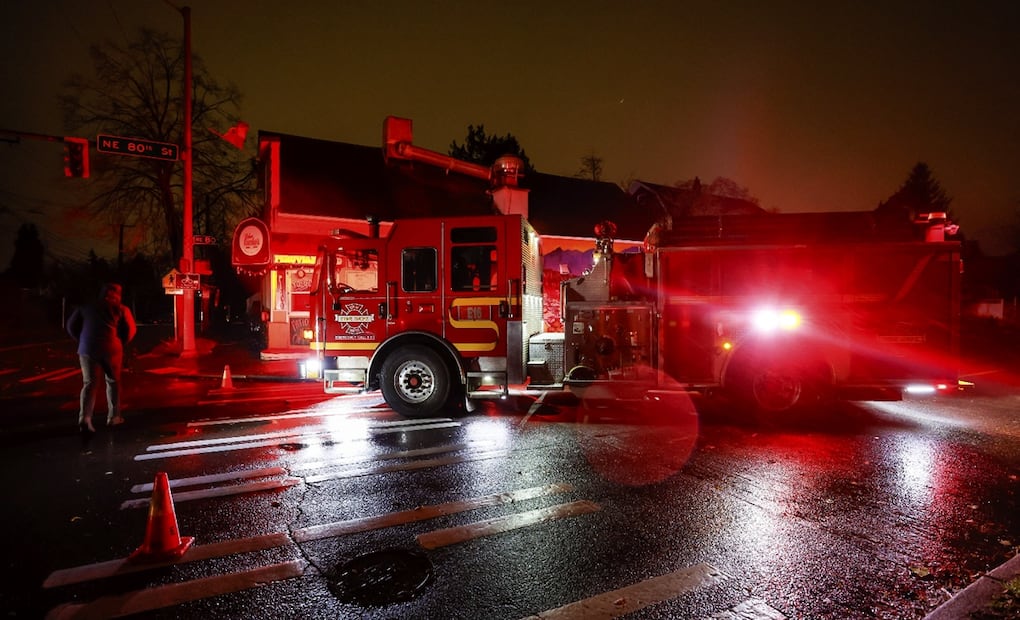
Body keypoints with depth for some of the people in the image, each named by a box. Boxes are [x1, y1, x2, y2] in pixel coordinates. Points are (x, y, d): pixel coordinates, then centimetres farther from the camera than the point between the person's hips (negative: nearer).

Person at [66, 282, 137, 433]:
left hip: (87, 349, 2)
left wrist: (83, 342, 17)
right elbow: (131, 329, -3)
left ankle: (84, 419, -13)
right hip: (112, 349, -2)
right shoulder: (121, 308, 4)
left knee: (89, 384, 3)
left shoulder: (86, 307, 12)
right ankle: (113, 417, 16)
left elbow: (71, 326, 10)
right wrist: (121, 344, 10)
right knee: (113, 382, 12)